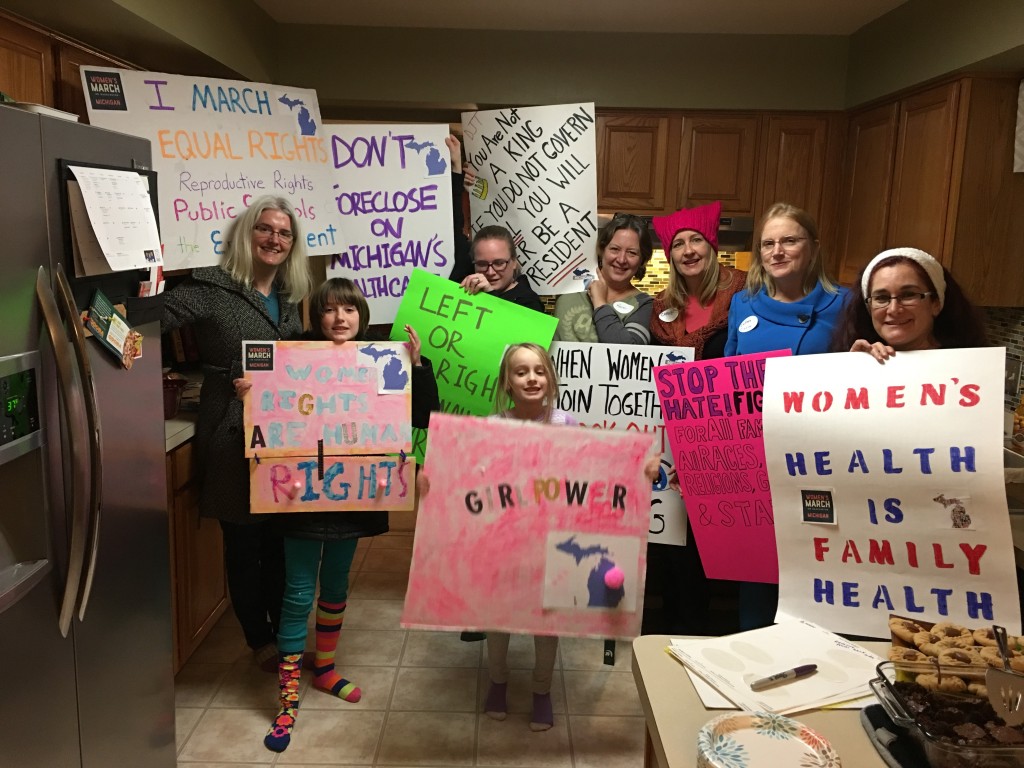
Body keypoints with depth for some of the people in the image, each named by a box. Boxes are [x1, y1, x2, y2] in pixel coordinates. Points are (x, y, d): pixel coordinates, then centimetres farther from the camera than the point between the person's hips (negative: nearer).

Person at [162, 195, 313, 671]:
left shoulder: (289, 296, 11)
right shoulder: (211, 289, -9)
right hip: (233, 439, -6)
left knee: (282, 540, 16)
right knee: (244, 542, 8)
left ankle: (284, 632, 34)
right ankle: (260, 640, 29)